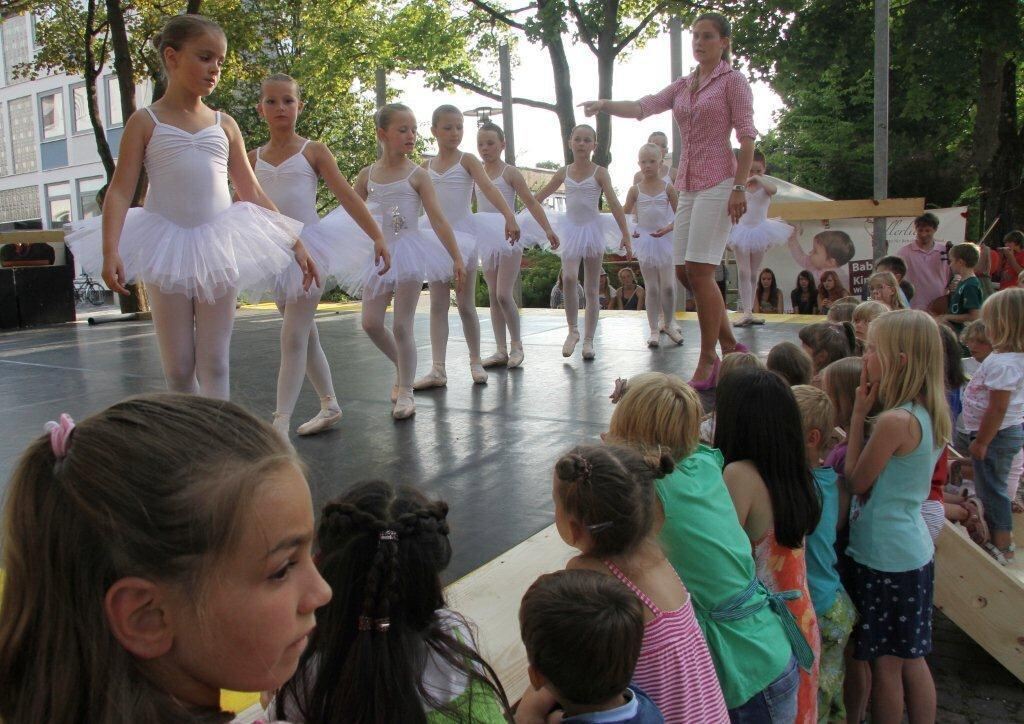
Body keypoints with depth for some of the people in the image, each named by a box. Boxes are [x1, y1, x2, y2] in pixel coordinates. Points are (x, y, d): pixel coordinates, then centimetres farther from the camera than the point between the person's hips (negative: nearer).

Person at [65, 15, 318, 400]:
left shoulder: (224, 125, 9)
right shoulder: (145, 122, 2)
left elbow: (252, 193, 11)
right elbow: (121, 191, -4)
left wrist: (294, 243, 7)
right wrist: (110, 251, -19)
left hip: (217, 249, 2)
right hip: (166, 251, -2)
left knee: (214, 361, 2)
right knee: (178, 366, 4)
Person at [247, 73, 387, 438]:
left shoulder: (313, 151, 1)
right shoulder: (254, 158, 11)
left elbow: (347, 196, -5)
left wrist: (377, 236, -14)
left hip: (308, 247, -5)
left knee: (293, 339, -10)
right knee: (305, 335, 13)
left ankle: (280, 425, -8)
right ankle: (330, 405, 27)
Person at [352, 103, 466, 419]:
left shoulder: (417, 175, -3)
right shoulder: (366, 175, 4)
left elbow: (438, 219, -7)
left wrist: (457, 258, -12)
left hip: (409, 252, -3)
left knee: (402, 326, -4)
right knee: (371, 322, 0)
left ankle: (405, 391, 7)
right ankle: (403, 366, 25)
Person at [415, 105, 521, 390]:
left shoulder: (467, 160, -3)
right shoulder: (425, 167, 7)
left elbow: (489, 188, -17)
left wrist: (510, 217, -31)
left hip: (464, 233, -3)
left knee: (466, 304, 4)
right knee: (438, 304, 0)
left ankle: (476, 362, 20)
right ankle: (437, 369, 0)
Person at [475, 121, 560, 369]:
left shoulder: (509, 173, -4)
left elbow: (531, 202, -7)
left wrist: (548, 230, -14)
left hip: (508, 237, -5)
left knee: (504, 294, -11)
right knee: (493, 296, 6)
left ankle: (517, 344, 7)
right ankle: (501, 351, 11)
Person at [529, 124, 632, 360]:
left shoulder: (599, 173, -3)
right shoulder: (564, 172, 5)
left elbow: (614, 204, -10)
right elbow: (539, 197, 13)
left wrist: (625, 236, -18)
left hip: (593, 230, -1)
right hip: (571, 230, 1)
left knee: (591, 289, 4)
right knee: (569, 278, -23)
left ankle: (588, 340, 12)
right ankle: (573, 330, -6)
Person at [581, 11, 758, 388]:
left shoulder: (733, 81, 1)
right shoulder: (682, 86, 18)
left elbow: (747, 137, -5)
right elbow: (643, 107, 5)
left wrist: (740, 187, -14)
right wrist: (606, 105, -13)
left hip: (718, 182, -7)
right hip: (688, 184, 7)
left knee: (700, 270, -13)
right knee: (684, 271, 4)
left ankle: (708, 359, -3)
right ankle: (730, 346, 17)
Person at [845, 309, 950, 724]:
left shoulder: (894, 420, -25)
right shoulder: (931, 414, 3)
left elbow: (856, 483, -14)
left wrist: (858, 414, -14)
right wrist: (868, 413, 0)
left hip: (885, 557, -9)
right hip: (915, 551, 9)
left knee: (885, 664, 9)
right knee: (912, 660, 21)